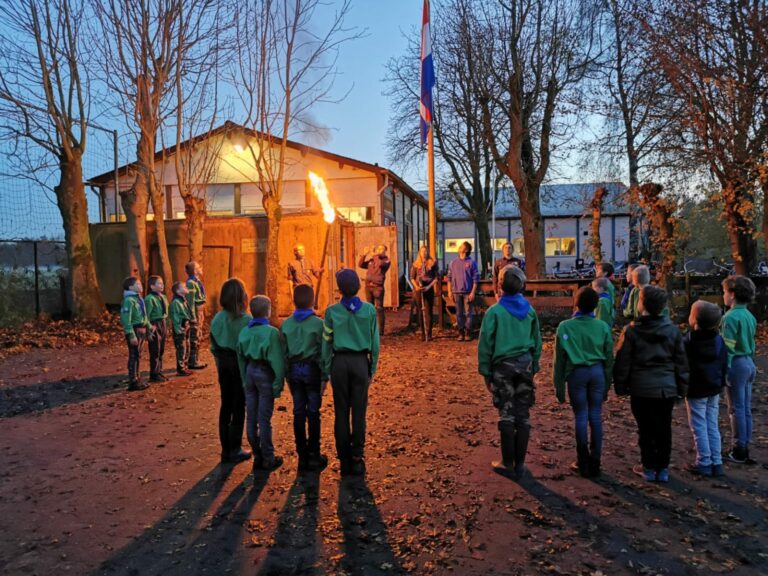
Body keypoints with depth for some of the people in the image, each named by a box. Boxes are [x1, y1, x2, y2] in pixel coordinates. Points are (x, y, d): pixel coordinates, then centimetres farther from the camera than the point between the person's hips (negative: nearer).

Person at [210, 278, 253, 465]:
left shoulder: (217, 319, -2)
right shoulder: (246, 320, -16)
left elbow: (214, 346, 4)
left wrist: (220, 363, 16)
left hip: (223, 363, 5)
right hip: (241, 363, -5)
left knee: (225, 405, 13)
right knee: (239, 407, 6)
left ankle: (226, 450, 21)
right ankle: (235, 450, 11)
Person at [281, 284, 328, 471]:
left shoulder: (286, 324, 2)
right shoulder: (318, 323, -10)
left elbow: (284, 352, 6)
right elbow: (322, 352, -10)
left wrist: (286, 375, 13)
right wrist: (325, 377, -4)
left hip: (293, 370, 4)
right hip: (312, 369, -4)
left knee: (298, 413, 8)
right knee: (313, 413, 3)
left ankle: (302, 455, 15)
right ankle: (314, 456, 8)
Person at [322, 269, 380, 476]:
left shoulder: (332, 311, -5)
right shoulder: (369, 310, -4)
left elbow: (326, 343, 0)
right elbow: (375, 342, 0)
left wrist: (327, 370, 8)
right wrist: (372, 369, 9)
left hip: (339, 362, 0)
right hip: (360, 362, 0)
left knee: (341, 411, 8)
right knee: (359, 411, 6)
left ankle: (344, 460, 14)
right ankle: (357, 459, 9)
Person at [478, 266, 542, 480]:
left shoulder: (495, 311, -10)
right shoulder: (529, 310, 1)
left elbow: (485, 344, -8)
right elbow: (537, 342, 8)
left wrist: (486, 372, 0)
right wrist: (534, 366, 17)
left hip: (503, 366, -3)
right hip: (525, 365, 3)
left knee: (507, 415, 4)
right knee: (523, 415, 7)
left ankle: (508, 464, 10)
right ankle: (520, 464, 14)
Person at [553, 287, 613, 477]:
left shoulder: (565, 327, -6)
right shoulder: (603, 327, 0)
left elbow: (560, 359, -4)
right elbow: (609, 358, 6)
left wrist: (559, 385, 4)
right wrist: (607, 383, 16)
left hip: (576, 373, -2)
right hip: (597, 372, 2)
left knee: (581, 417, 7)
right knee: (595, 416, 8)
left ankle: (584, 462, 13)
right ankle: (595, 462, 14)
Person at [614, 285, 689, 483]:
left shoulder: (631, 331, -10)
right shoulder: (673, 330, 0)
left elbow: (623, 362, -6)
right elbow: (681, 361, 5)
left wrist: (621, 386, 5)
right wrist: (682, 387, 14)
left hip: (641, 389, -3)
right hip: (667, 388, 3)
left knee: (646, 429, 8)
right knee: (664, 429, 11)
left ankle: (649, 468, 15)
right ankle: (663, 469, 19)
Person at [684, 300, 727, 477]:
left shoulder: (689, 342, -19)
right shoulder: (719, 340, 0)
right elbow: (724, 365, 9)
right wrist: (721, 383, 19)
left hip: (696, 391, -6)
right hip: (714, 389, 6)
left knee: (699, 427, 3)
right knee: (713, 426, 13)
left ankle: (704, 464, 7)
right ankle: (716, 463, 17)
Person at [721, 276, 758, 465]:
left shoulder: (731, 317, -16)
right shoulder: (749, 316, 9)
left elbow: (728, 348, -19)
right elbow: (751, 344, 15)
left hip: (737, 364, -8)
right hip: (749, 363, 8)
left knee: (737, 409, -1)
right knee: (746, 409, 12)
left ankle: (738, 451, 5)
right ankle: (744, 448, 20)